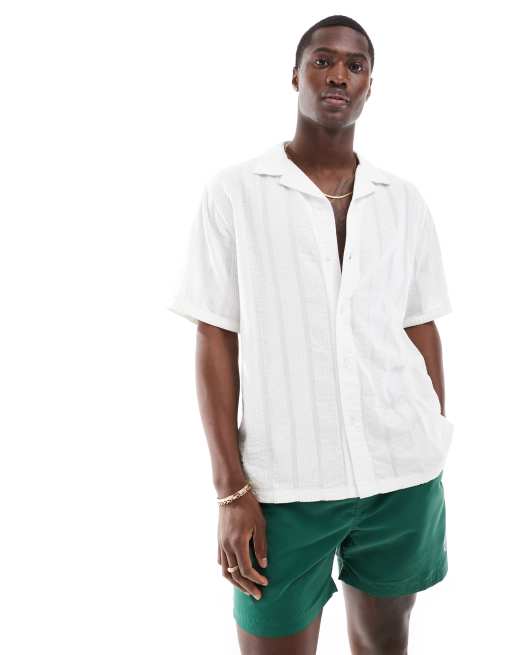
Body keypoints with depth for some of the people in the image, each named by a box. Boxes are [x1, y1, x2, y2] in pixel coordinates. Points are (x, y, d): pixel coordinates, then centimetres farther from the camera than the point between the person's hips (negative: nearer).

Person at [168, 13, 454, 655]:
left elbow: (423, 331, 10)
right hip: (285, 481, -3)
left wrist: (438, 455, 10)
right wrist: (231, 490, -9)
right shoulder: (233, 192, -3)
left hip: (405, 473, 4)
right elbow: (216, 344, -5)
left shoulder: (405, 201, 6)